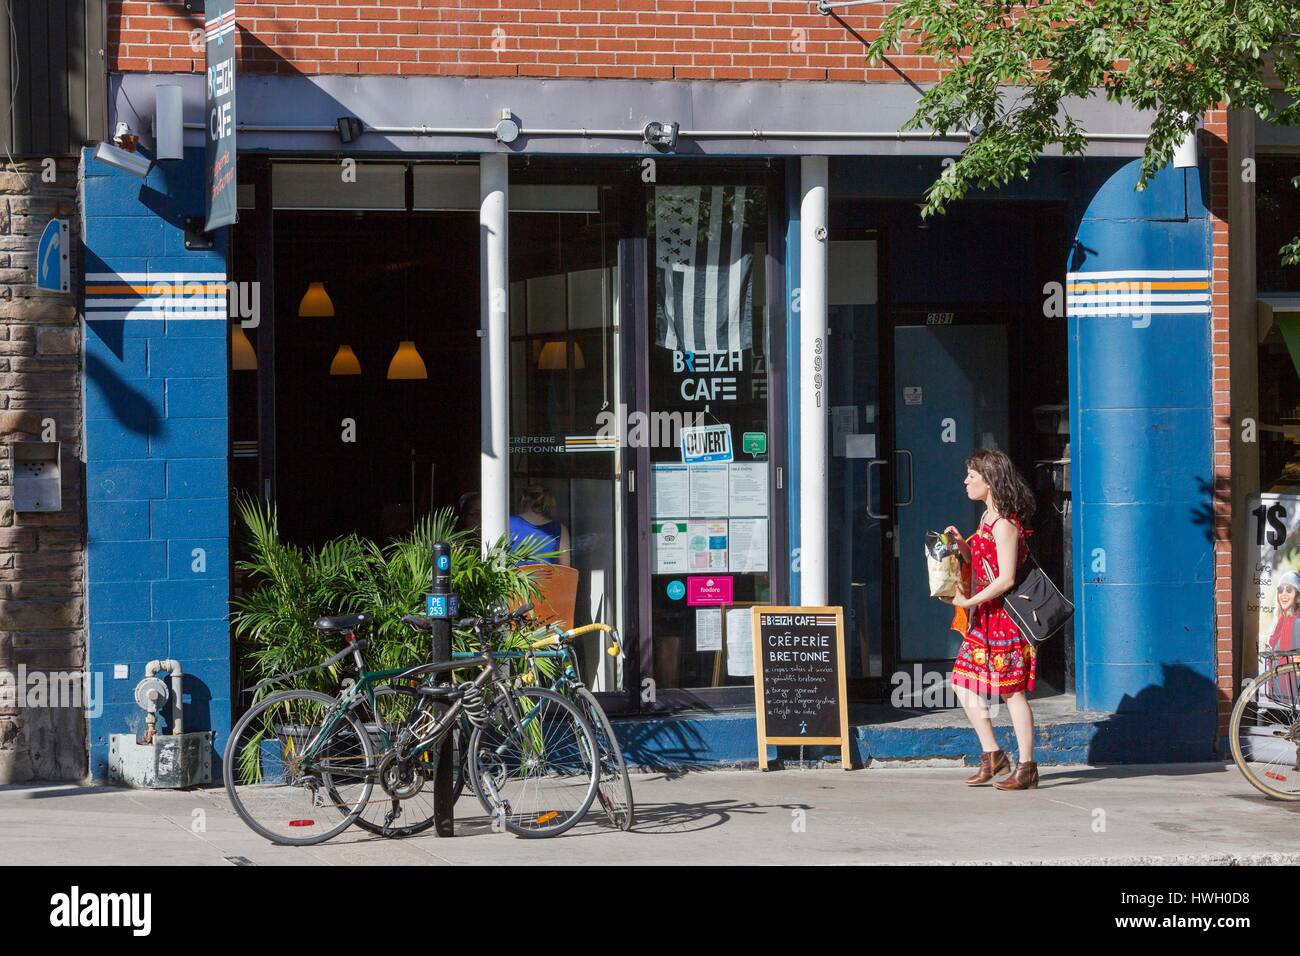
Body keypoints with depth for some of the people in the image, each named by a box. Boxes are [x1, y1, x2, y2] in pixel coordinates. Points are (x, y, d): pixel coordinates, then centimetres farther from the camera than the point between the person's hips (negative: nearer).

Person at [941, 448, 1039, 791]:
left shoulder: (1004, 524, -16)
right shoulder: (988, 518, 14)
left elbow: (1006, 579, -21)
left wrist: (970, 601, -17)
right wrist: (962, 544, 6)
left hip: (1005, 617, -10)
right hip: (985, 618, 10)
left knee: (1013, 691, -4)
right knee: (964, 682, 8)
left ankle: (1026, 767, 2)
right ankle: (992, 755, 15)